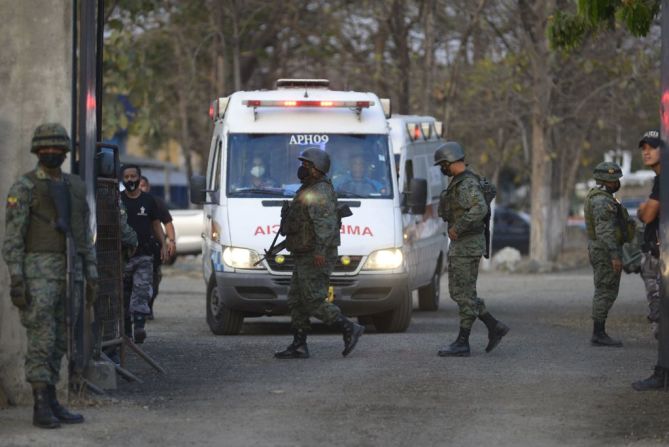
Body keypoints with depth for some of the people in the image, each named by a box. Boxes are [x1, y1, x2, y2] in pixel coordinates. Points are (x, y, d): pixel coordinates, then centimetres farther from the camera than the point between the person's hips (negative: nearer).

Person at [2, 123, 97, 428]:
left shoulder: (75, 187, 14)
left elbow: (85, 236, 18)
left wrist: (91, 277, 12)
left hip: (70, 273, 6)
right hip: (38, 272, -6)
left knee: (59, 343, 8)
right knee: (41, 340, -8)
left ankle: (51, 403, 12)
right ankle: (42, 408, -7)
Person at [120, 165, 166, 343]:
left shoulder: (148, 200, 9)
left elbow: (156, 224, 15)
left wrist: (162, 245, 6)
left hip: (144, 255, 0)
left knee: (142, 290, -13)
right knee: (123, 294, 2)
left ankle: (139, 327, -22)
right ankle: (126, 330, 8)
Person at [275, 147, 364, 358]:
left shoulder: (320, 192, -16)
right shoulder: (308, 190, 17)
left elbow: (325, 223, -27)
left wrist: (319, 250, -35)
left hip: (316, 258, -11)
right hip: (305, 257, 11)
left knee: (313, 301, -11)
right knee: (296, 300, 10)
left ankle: (349, 329, -7)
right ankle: (299, 346, 10)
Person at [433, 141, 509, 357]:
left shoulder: (467, 184, -18)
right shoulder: (458, 182, 14)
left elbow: (480, 209, -34)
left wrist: (457, 228, -28)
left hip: (468, 245, -10)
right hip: (459, 245, 10)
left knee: (465, 294, -5)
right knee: (457, 292, 12)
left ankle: (462, 343, -1)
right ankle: (494, 327, 15)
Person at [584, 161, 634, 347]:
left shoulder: (600, 198, 16)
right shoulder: (602, 201, -17)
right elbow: (605, 230, -24)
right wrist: (614, 256, -27)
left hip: (602, 250, 11)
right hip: (606, 252, -11)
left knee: (605, 293, 11)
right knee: (605, 292, -7)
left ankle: (599, 334, 12)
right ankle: (599, 334, -6)